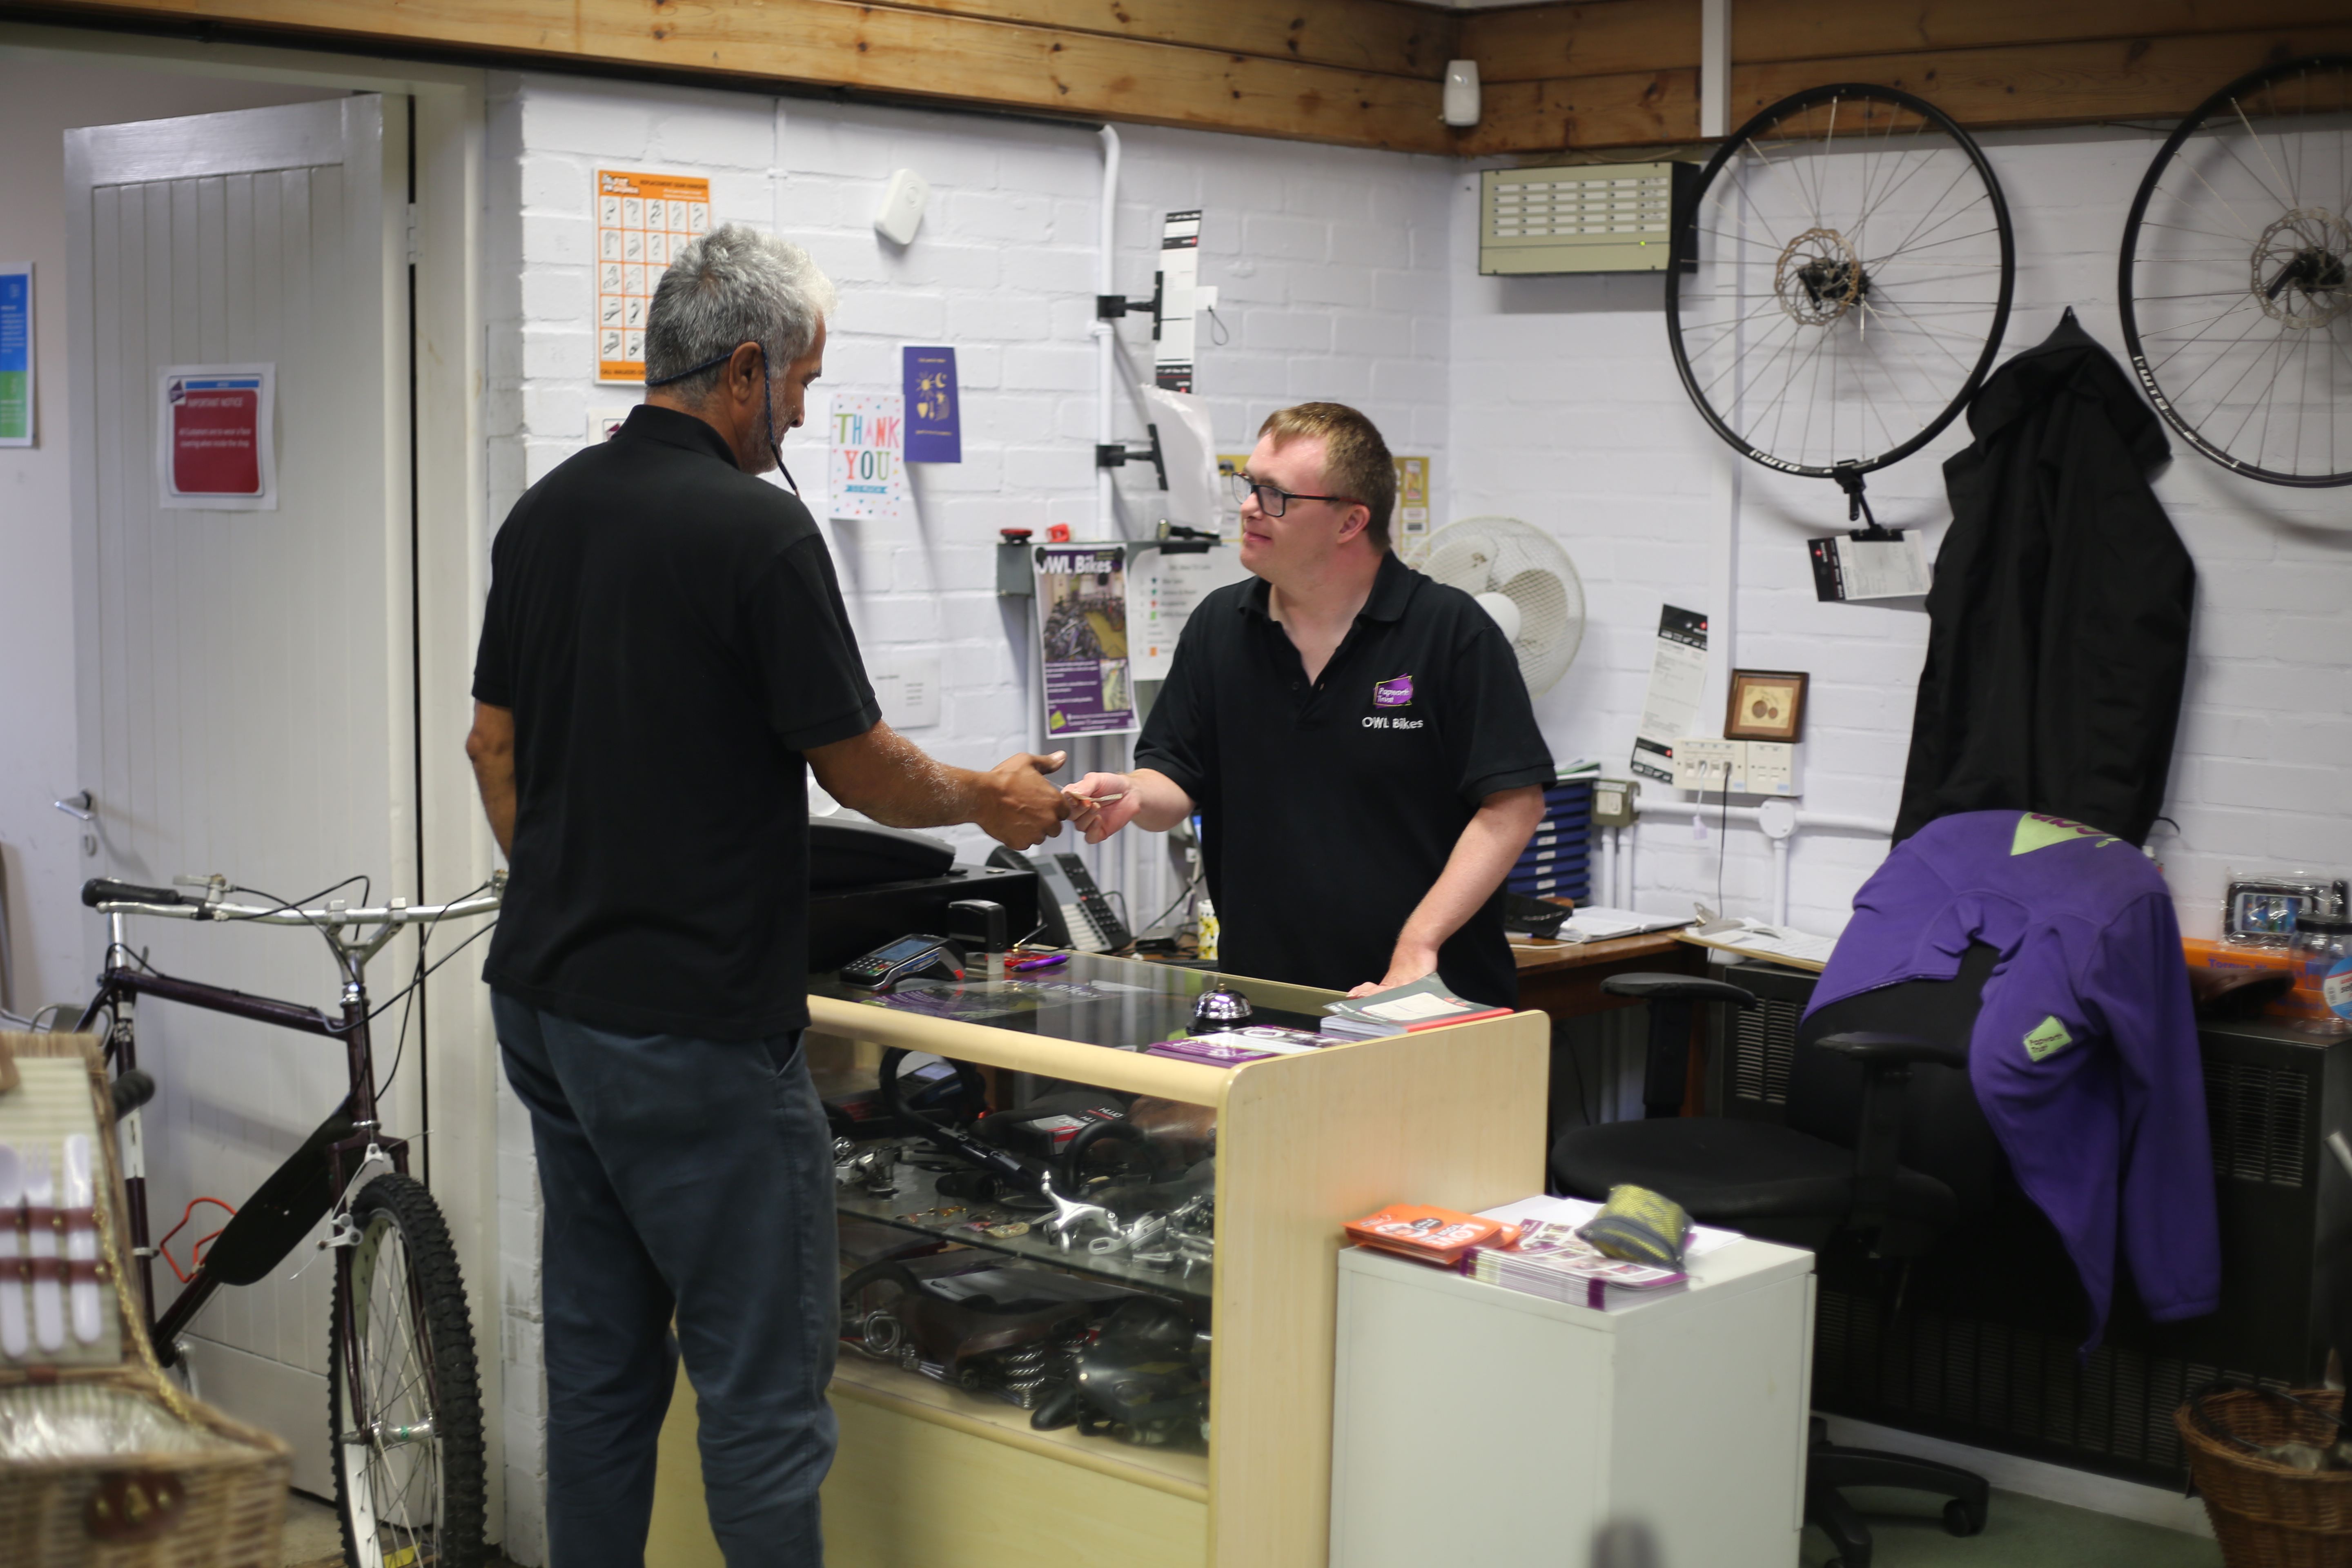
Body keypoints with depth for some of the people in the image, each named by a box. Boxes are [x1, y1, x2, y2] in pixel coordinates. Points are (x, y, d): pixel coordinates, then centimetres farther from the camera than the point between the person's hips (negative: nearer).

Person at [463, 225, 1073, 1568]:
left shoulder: (546, 513, 9)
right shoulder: (757, 528, -15)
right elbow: (862, 769, -10)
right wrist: (991, 799, 9)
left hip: (547, 998, 9)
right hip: (696, 1028, -8)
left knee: (600, 1368, 15)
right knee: (763, 1385, 0)